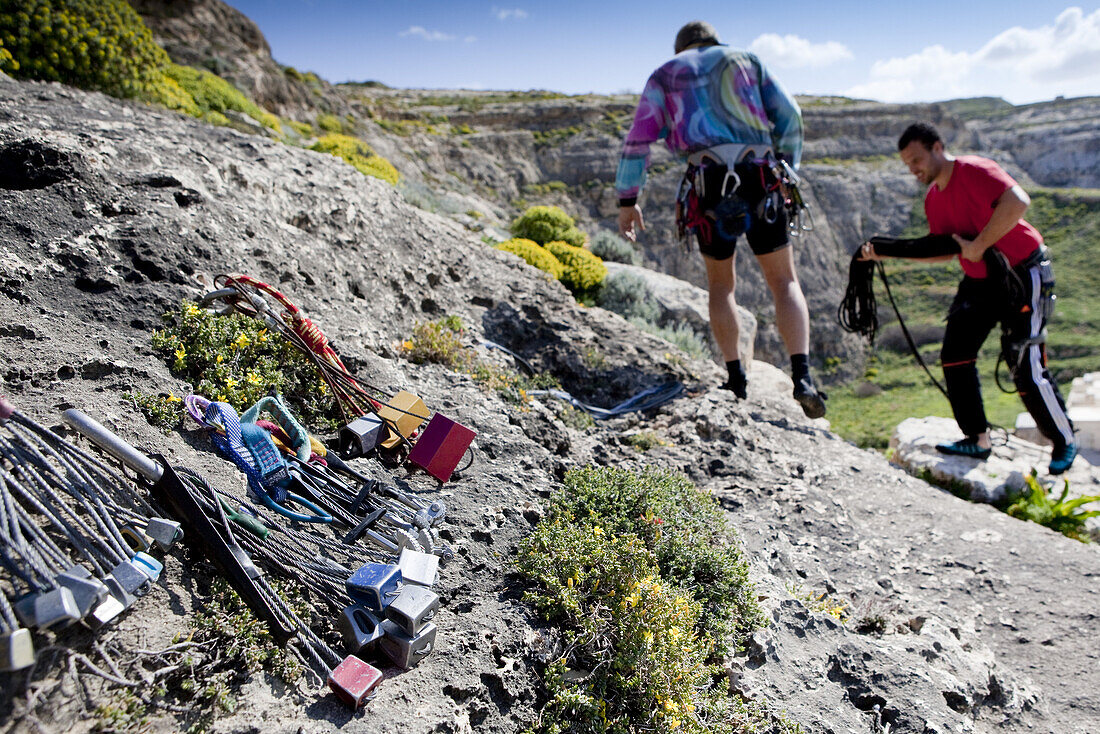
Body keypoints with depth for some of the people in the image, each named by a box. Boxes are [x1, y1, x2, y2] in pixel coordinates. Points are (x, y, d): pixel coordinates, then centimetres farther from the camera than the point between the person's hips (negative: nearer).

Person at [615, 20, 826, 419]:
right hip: (761, 177, 1)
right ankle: (802, 375, -7)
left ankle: (736, 378, 12)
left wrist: (626, 200, 12)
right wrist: (786, 169, 22)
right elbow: (789, 115, 14)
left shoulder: (664, 75, 20)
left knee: (720, 283, 17)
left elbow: (638, 140, 9)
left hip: (708, 181, 0)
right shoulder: (747, 61, 23)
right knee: (784, 281, 8)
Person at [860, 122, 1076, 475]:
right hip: (980, 280, 8)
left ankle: (1064, 442, 15)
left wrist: (978, 245, -31)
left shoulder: (975, 170, -19)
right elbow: (944, 249, 8)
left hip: (1023, 274, -8)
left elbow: (1017, 201, -35)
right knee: (954, 353, -1)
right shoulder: (933, 198, 5)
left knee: (1026, 367, -8)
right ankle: (977, 438, 8)